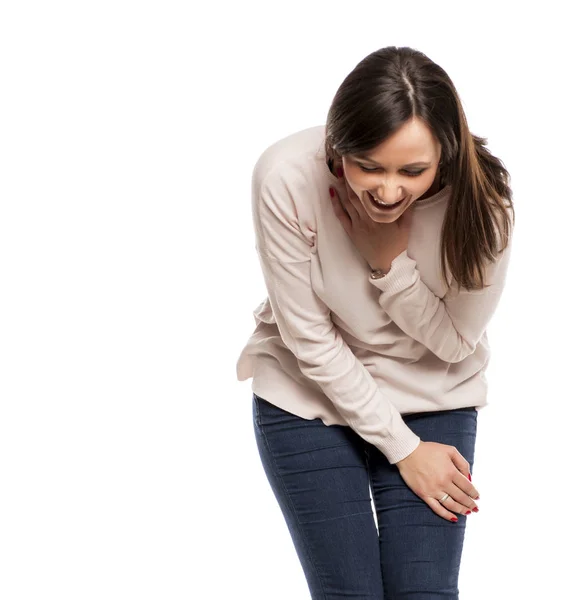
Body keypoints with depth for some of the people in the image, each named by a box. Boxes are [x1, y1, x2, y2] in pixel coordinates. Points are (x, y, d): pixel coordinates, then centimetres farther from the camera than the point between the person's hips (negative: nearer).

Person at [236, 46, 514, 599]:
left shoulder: (481, 199, -24)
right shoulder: (286, 177, -27)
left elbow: (455, 342, -11)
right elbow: (308, 337, -17)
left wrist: (391, 260, -28)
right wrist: (402, 446, -13)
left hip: (434, 400, 1)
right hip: (308, 397, -1)